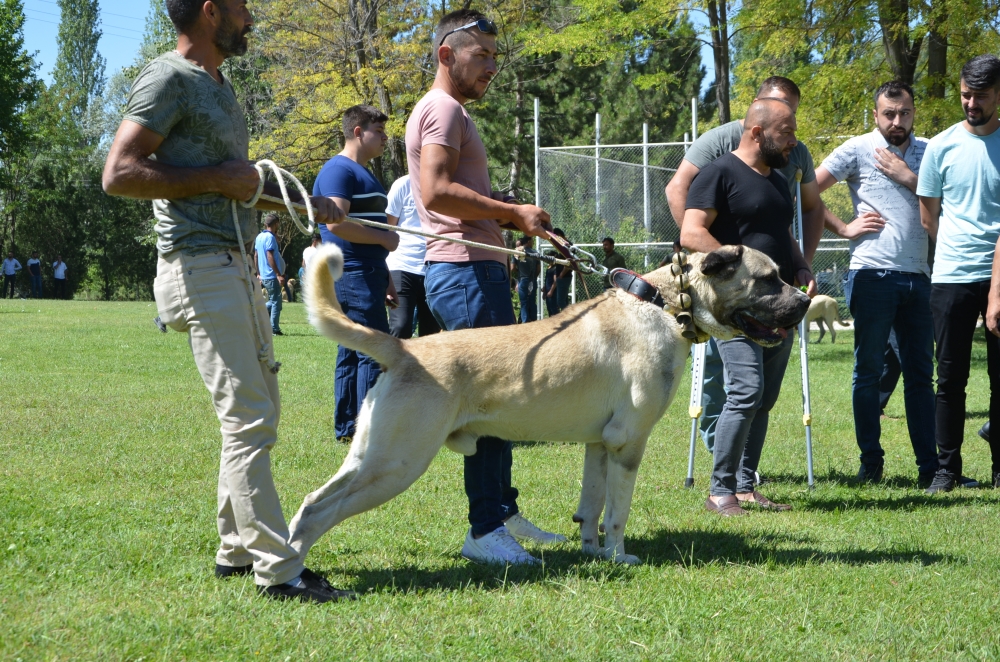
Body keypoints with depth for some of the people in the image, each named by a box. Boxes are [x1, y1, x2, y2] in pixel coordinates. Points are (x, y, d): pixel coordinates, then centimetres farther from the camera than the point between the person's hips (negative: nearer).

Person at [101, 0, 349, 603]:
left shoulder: (221, 87, 19)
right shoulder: (168, 79, -11)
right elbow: (119, 174, -20)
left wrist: (304, 205, 17)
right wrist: (216, 178, -17)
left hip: (237, 267, 10)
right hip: (200, 268, -10)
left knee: (261, 412, 14)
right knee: (248, 420, -11)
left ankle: (237, 550, 21)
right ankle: (278, 570, -10)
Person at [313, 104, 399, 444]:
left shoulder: (364, 174, 21)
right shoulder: (339, 170, -11)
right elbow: (336, 222, -23)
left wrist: (385, 280, 25)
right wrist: (383, 237, -13)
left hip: (366, 275, 10)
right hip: (353, 275, -10)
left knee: (352, 352, 11)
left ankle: (346, 428, 15)